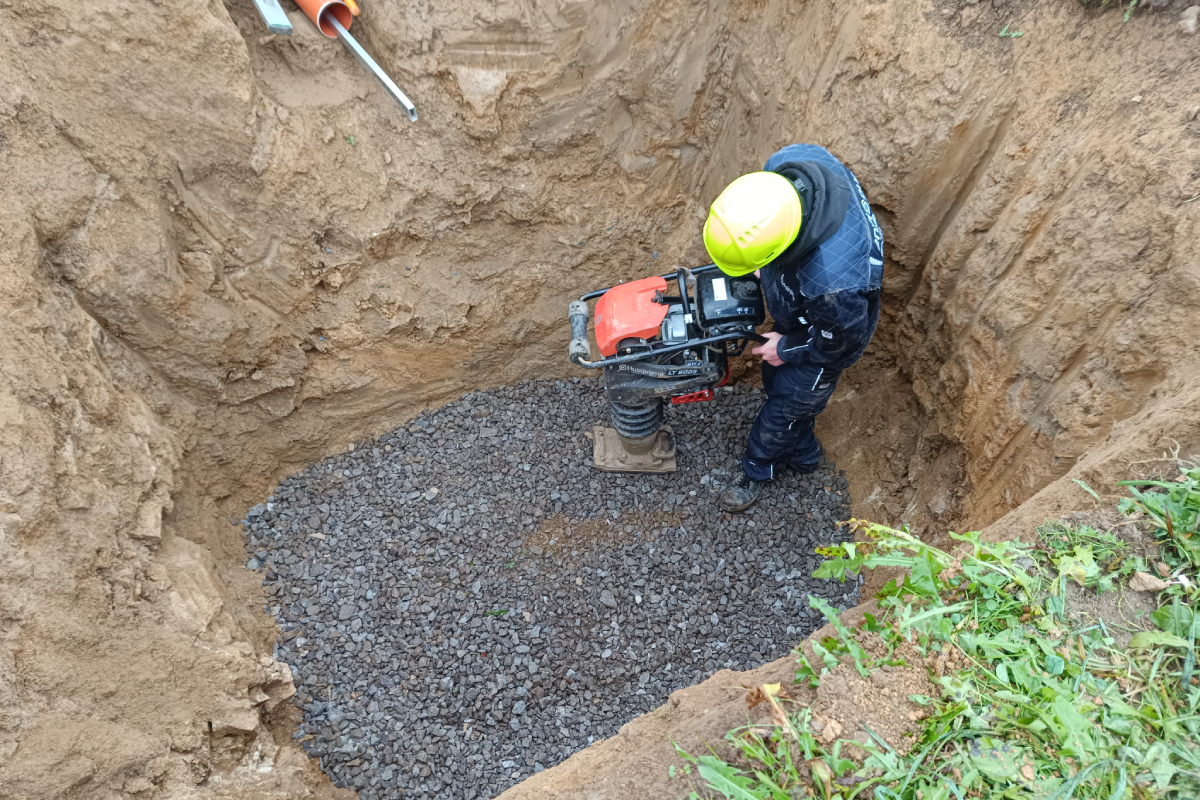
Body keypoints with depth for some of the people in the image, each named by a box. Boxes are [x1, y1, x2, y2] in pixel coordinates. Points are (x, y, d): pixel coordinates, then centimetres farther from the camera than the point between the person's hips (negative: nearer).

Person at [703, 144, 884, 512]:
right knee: (775, 380, 27)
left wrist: (787, 350, -10)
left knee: (785, 405, 16)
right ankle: (802, 454, 56)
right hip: (794, 315, 7)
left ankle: (757, 471, 48)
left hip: (825, 337, -7)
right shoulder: (785, 163, -31)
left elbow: (841, 343, -27)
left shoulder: (833, 280, -49)